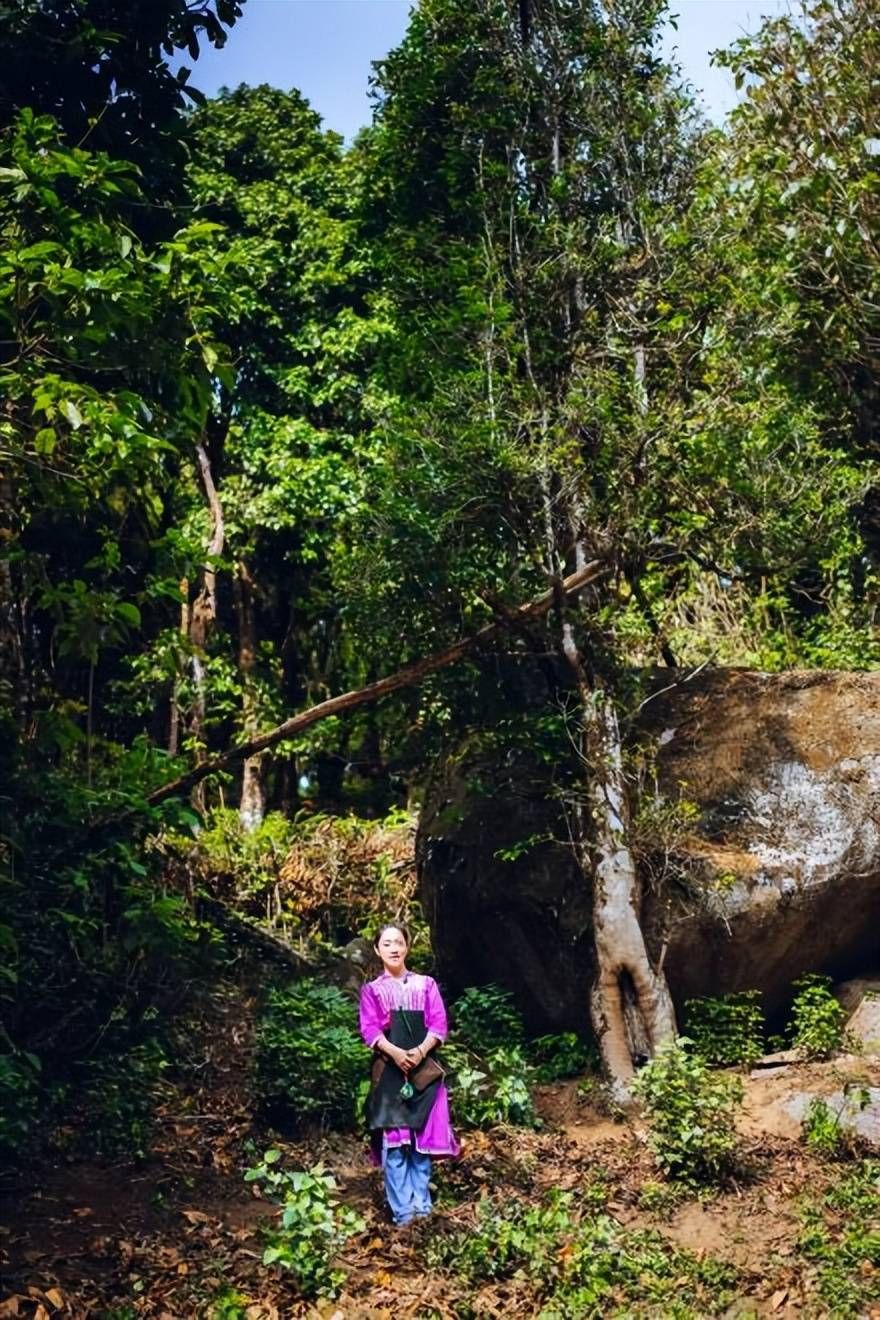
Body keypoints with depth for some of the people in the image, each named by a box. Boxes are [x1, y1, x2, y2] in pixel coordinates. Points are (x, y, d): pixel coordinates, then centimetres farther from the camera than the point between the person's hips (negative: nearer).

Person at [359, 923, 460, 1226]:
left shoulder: (426, 984, 12)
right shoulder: (372, 990, 11)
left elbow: (439, 1024, 4)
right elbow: (369, 1030, -1)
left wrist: (420, 1051, -15)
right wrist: (396, 1053, -19)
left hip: (423, 1067, 1)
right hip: (388, 1070, -1)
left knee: (422, 1139, 1)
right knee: (393, 1140, -6)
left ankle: (422, 1206, 7)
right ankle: (402, 1211, -3)